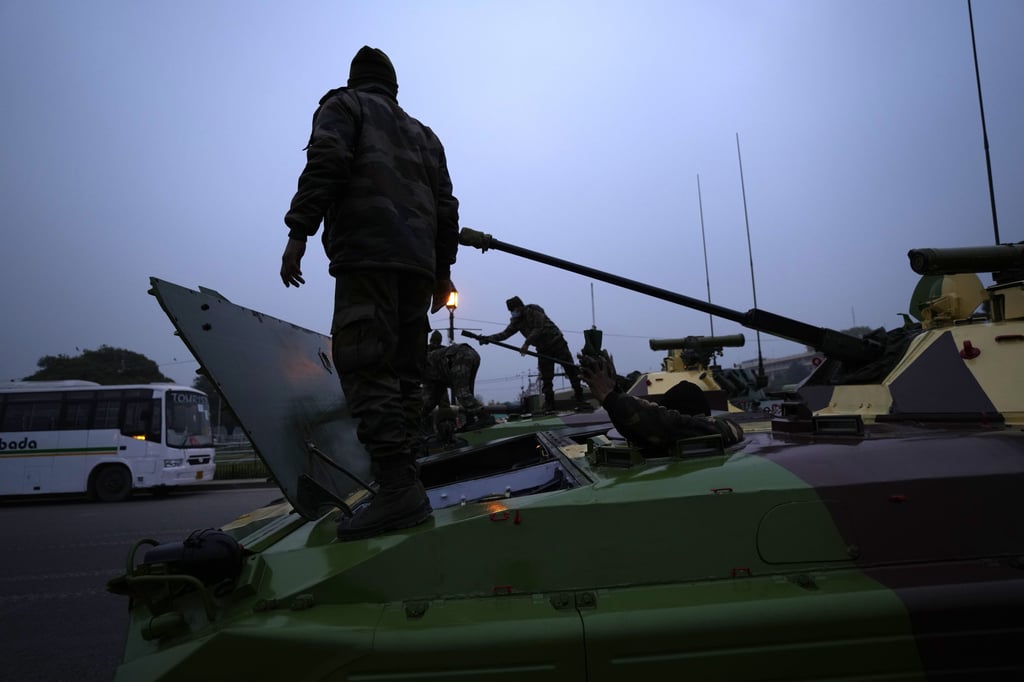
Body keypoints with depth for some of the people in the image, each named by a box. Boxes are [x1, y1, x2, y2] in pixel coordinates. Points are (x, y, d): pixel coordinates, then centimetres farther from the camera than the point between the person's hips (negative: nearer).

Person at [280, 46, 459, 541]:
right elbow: (445, 205, 23)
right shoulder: (422, 133, 31)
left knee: (364, 365, -15)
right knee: (402, 371, 5)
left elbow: (325, 164, -5)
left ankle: (398, 486, -25)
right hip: (419, 260, 7)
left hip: (367, 250, -6)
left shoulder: (343, 105, 15)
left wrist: (299, 232, -10)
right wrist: (443, 269, 23)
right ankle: (401, 483, 2)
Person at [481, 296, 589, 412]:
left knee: (571, 370, -4)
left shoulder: (534, 311, -15)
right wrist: (488, 338, -15)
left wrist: (527, 343, -33)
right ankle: (549, 404, 7)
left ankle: (580, 399, 2)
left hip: (557, 343, -5)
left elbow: (539, 329, -25)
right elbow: (505, 333, -1)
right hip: (543, 350, 6)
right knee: (546, 378, 1)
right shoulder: (516, 321, 4)